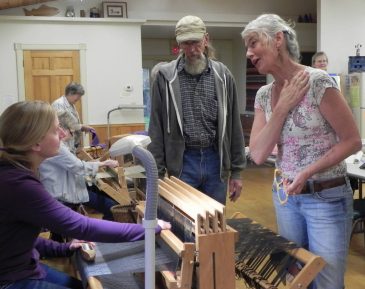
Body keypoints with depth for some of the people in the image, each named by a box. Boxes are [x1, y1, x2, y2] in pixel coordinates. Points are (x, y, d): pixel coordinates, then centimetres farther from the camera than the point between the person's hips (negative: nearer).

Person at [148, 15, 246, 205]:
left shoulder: (222, 75, 3)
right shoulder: (166, 76, -2)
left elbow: (233, 125, 5)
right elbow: (157, 127, -1)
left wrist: (236, 171, 4)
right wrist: (157, 172, -5)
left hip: (216, 161, 2)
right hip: (182, 162, -2)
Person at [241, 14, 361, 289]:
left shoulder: (318, 82, -17)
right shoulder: (264, 95, 2)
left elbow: (352, 141, -14)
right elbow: (258, 155, -6)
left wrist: (307, 172, -22)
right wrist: (282, 109, -15)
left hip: (326, 197, -6)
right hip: (285, 196, 6)